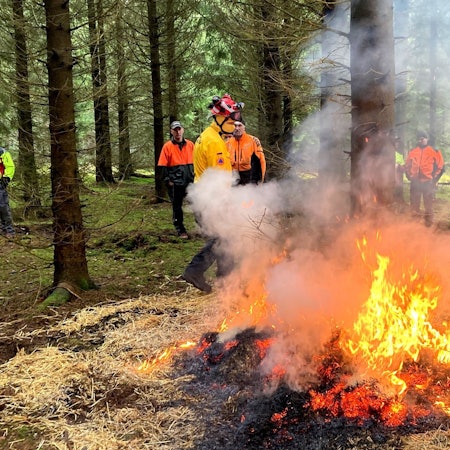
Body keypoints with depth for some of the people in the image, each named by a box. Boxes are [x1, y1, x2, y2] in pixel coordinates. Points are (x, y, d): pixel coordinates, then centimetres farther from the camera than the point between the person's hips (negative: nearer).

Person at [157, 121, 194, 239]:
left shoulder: (190, 145, 6)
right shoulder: (167, 146, -2)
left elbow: (196, 162, 11)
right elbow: (163, 166, -3)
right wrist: (168, 180, -8)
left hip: (190, 181, 2)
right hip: (175, 183, -2)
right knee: (177, 207, 6)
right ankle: (180, 230, 18)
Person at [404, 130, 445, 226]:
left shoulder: (434, 152, -2)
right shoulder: (412, 152, 7)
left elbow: (440, 166, 1)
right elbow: (407, 165, 16)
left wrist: (434, 179, -3)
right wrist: (410, 176, 6)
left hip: (428, 182, -3)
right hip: (415, 182, 3)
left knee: (428, 204, 2)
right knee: (414, 202, 11)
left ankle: (428, 221, 11)